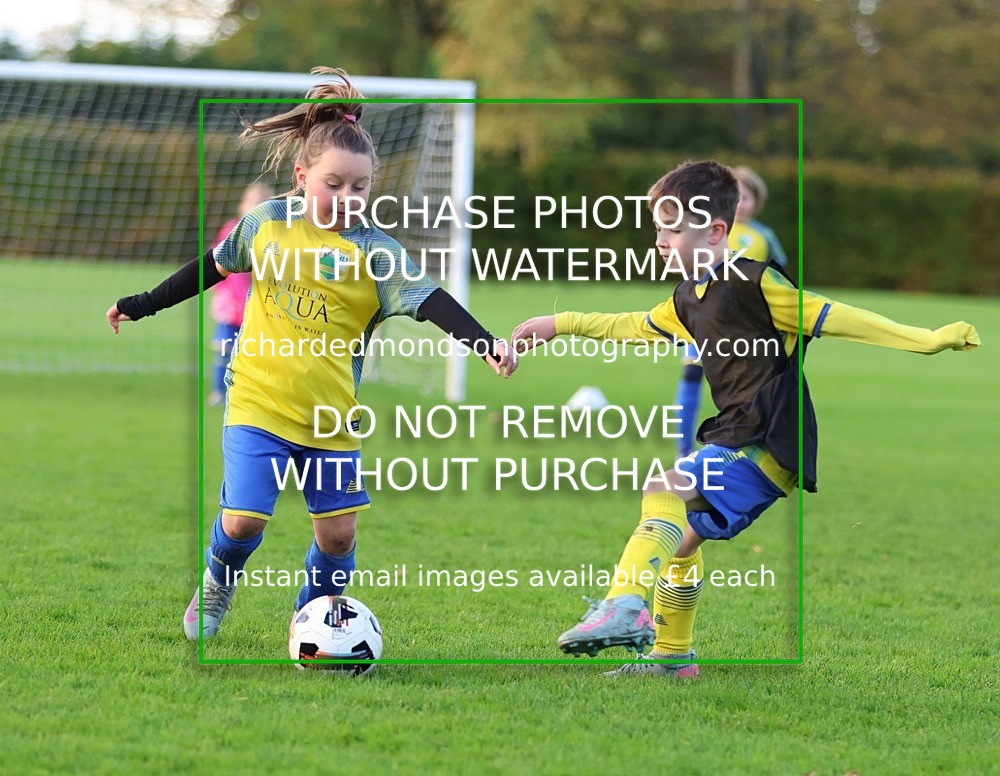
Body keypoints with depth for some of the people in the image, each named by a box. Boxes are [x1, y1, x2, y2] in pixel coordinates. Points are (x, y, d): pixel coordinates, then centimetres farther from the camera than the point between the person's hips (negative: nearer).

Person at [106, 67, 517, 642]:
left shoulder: (375, 253, -8)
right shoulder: (267, 222, -1)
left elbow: (429, 301, -18)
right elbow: (212, 268, 15)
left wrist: (484, 342, -34)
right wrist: (143, 305, 21)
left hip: (332, 418, 0)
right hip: (258, 405, 0)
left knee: (338, 531, 2)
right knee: (243, 519, -10)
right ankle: (218, 586, 23)